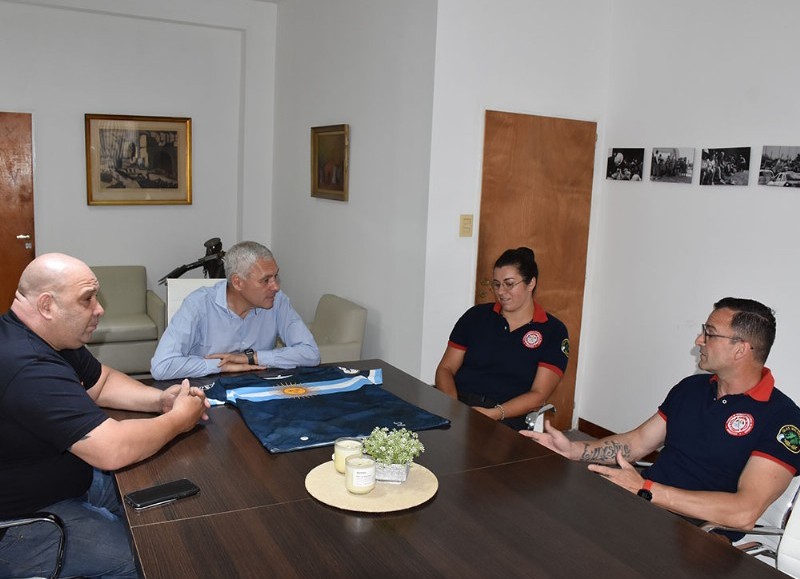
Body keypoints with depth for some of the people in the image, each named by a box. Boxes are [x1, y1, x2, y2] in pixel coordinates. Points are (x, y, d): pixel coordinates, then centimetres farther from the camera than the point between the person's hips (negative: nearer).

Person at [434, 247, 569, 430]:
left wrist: (494, 414, -19)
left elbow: (538, 394, -3)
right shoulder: (477, 315, 13)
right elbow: (445, 368, 11)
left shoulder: (553, 331, 5)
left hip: (506, 418, -4)